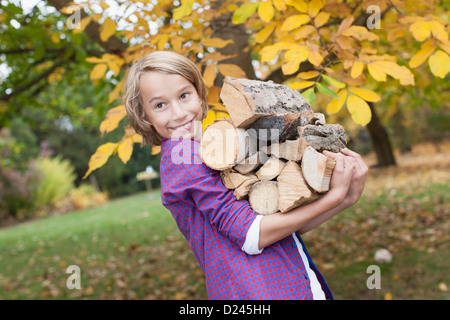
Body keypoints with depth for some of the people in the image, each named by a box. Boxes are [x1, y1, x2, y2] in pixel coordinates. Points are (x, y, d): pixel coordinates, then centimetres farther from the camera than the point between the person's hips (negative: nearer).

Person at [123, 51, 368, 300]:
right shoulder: (182, 152, -12)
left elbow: (289, 227, 10)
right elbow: (252, 236, -17)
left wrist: (348, 197, -2)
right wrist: (335, 195, -11)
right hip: (259, 291, -7)